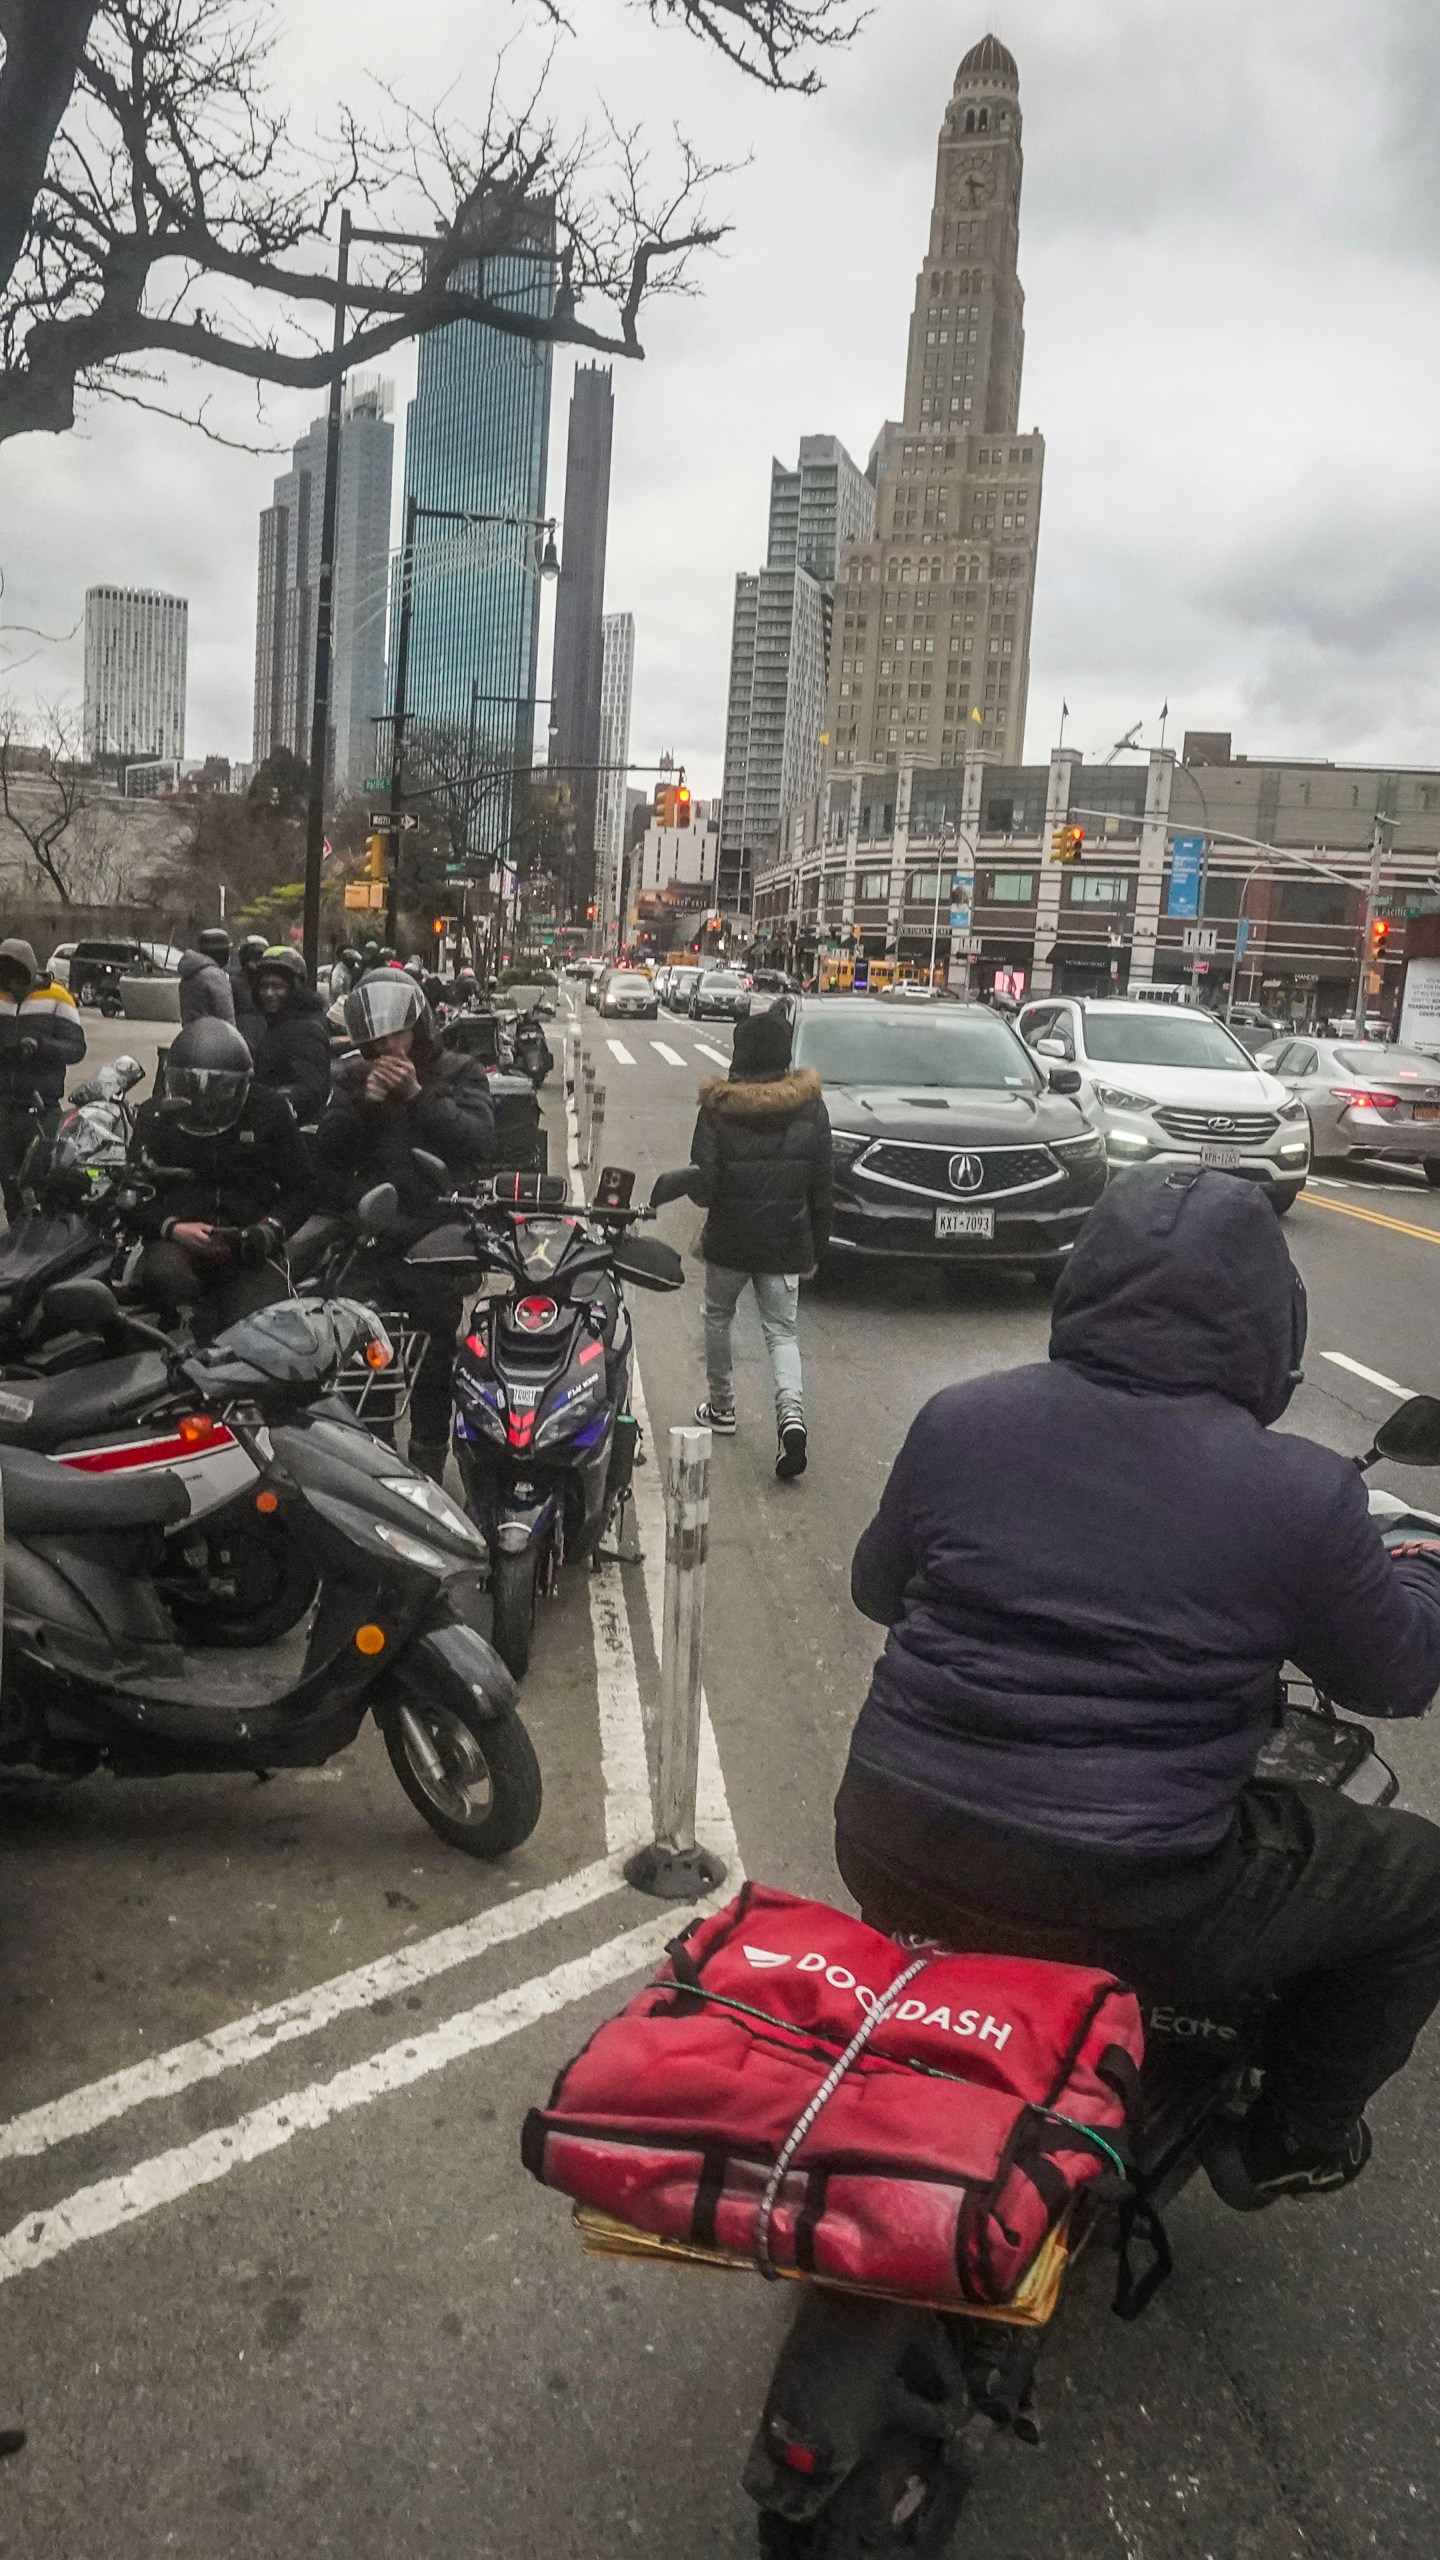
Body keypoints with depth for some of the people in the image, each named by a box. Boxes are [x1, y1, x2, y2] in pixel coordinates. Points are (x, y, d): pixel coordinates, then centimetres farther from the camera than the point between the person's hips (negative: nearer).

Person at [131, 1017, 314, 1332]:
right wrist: (172, 1228, -14)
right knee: (164, 1275, -37)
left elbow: (301, 1187, 12)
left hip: (248, 1244, 0)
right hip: (179, 1239, 1)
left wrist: (271, 1229, -8)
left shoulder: (270, 1112, 6)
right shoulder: (155, 1117, 8)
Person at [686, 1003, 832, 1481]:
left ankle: (721, 1406, 31)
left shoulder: (718, 1107, -12)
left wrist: (705, 1192, 11)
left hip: (730, 1239, -2)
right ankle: (791, 1412, -16)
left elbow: (703, 1181, -13)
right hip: (787, 1242, 2)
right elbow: (823, 1185, 0)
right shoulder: (809, 1106, -4)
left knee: (718, 1317, 21)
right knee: (781, 1331, 7)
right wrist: (818, 1242, 11)